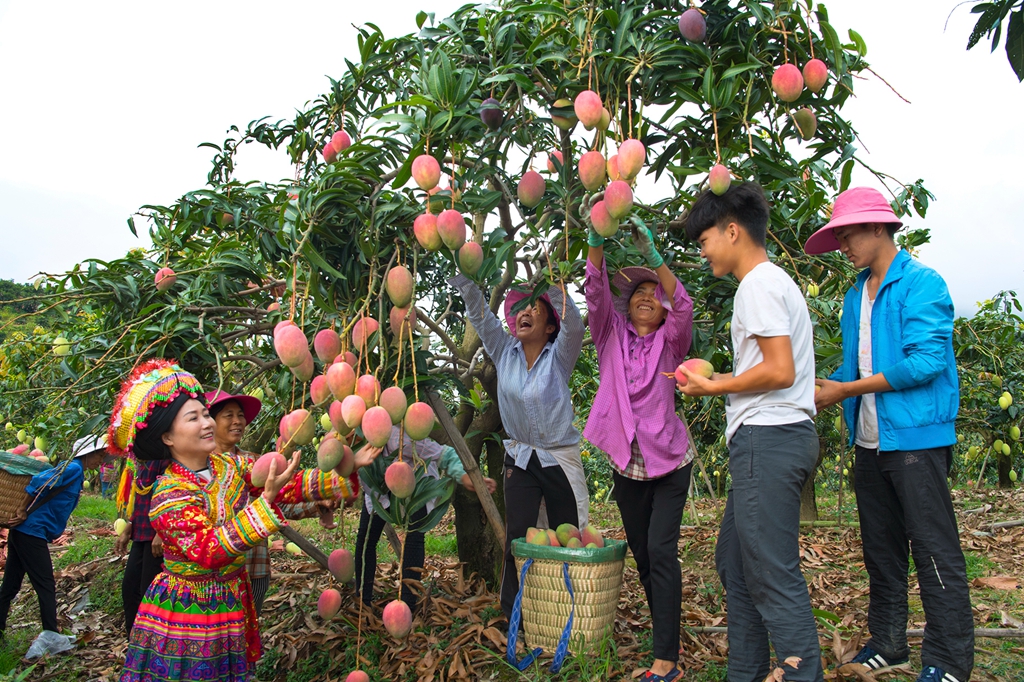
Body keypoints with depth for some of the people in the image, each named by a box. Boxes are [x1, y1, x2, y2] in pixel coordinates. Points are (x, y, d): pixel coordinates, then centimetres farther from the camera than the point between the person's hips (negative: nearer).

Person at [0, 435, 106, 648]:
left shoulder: (72, 469, 17)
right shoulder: (74, 469, -13)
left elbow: (41, 479, 17)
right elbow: (39, 483, -23)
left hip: (21, 532, 9)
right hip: (32, 532, -9)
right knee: (46, 586, -4)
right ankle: (51, 637, -1)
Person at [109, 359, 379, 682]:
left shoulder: (231, 466, 0)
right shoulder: (168, 495, -21)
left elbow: (291, 485, -4)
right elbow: (209, 550, -33)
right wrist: (267, 498, -43)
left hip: (233, 605, 6)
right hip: (186, 613, -6)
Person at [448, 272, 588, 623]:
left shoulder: (559, 356, -6)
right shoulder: (505, 353, 3)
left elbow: (573, 324, -24)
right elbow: (480, 315, -3)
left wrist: (552, 284, -37)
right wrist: (464, 278, -16)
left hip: (560, 459, -2)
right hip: (520, 459, 2)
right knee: (517, 540, -2)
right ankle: (513, 616, 8)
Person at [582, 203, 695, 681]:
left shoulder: (669, 343, 0)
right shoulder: (612, 335, 5)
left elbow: (684, 306, -20)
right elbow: (596, 290, -10)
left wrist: (652, 255, -30)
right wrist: (596, 238, -24)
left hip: (669, 461, -3)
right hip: (627, 463, 3)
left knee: (661, 552, -11)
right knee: (642, 556, 10)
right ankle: (666, 637, 25)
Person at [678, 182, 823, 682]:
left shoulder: (759, 284, -11)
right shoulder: (773, 281, 21)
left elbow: (779, 371, -20)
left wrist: (714, 386, -8)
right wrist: (711, 379, 16)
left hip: (768, 438, -11)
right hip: (767, 438, 11)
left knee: (772, 573, -6)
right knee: (734, 562, 16)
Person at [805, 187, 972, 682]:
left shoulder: (921, 283, -10)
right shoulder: (856, 294, 14)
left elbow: (925, 361, -19)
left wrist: (847, 391, -17)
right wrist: (820, 391, 0)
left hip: (915, 437, -8)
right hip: (869, 440, 8)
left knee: (934, 550, 0)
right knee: (880, 549, 15)